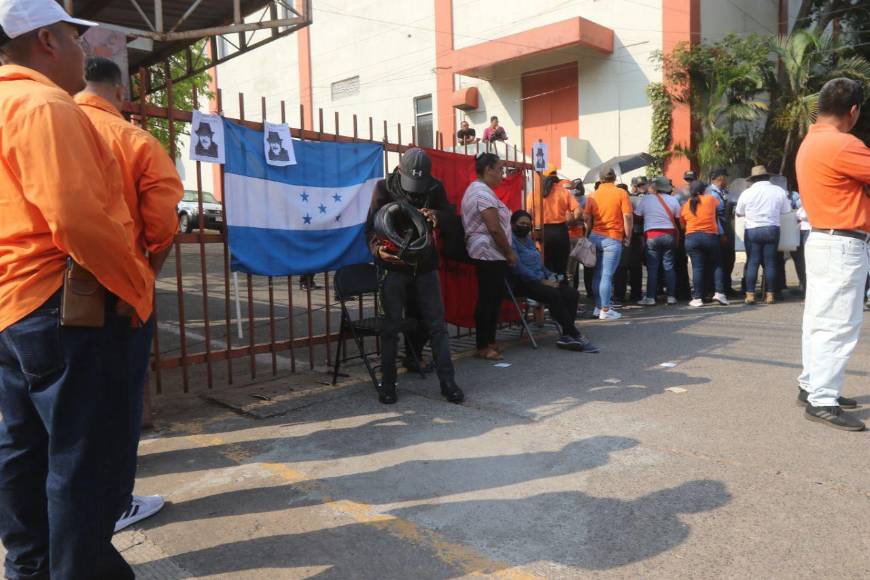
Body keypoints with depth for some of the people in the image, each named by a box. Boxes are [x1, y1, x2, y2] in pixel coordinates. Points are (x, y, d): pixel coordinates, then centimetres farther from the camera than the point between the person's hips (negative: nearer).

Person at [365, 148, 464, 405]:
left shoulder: (435, 188, -2)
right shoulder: (384, 188, -7)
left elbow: (449, 211, 7)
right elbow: (371, 227, -8)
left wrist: (437, 215, -18)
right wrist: (378, 249, -30)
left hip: (426, 266, 2)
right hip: (394, 267, -2)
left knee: (437, 325, 1)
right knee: (392, 326, 2)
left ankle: (448, 381, 9)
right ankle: (387, 383, 14)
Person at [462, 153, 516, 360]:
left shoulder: (476, 189, 19)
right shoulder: (483, 192, -15)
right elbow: (494, 228, -21)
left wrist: (506, 253, 22)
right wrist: (510, 253, -10)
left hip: (486, 254, 11)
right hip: (490, 253, -11)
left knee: (491, 299, 13)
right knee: (489, 300, -6)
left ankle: (488, 342, 20)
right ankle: (483, 346, 0)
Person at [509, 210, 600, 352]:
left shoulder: (529, 240, 22)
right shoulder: (511, 241, -7)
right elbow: (518, 268, -18)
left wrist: (550, 276, 7)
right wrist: (542, 281, -17)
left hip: (540, 280, 9)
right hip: (523, 284, -9)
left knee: (572, 293, -14)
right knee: (554, 295, -32)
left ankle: (566, 336, -20)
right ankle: (575, 336, -23)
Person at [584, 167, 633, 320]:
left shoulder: (593, 195, 7)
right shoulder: (621, 193, -3)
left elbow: (588, 219, 7)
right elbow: (627, 216, -8)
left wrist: (589, 236, 17)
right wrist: (628, 237, 1)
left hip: (595, 237, 4)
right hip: (613, 238, -4)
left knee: (597, 274, 12)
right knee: (607, 275, -4)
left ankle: (598, 307, 17)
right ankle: (605, 310, -2)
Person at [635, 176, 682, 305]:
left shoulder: (645, 199, -3)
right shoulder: (673, 200, 4)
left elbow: (637, 216, -3)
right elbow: (678, 218, 5)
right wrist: (677, 238, 13)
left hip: (652, 235, -2)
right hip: (669, 235, 2)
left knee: (652, 267, 1)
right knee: (669, 266, 8)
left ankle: (650, 297, 1)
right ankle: (671, 296, 11)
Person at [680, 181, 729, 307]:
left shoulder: (685, 206, 10)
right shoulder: (710, 199, 5)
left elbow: (682, 224, 11)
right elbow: (718, 204, 27)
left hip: (691, 238, 1)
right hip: (710, 236, -1)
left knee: (697, 267, 0)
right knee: (717, 265, 11)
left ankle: (697, 298, -2)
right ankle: (719, 292, 0)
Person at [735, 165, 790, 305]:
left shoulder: (747, 193, -2)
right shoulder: (779, 191, 1)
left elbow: (739, 212, 7)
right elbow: (786, 210, 8)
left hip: (752, 230, -1)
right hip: (772, 229, 1)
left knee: (752, 262, 2)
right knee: (770, 262, 5)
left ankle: (750, 294, 0)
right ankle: (770, 294, 6)